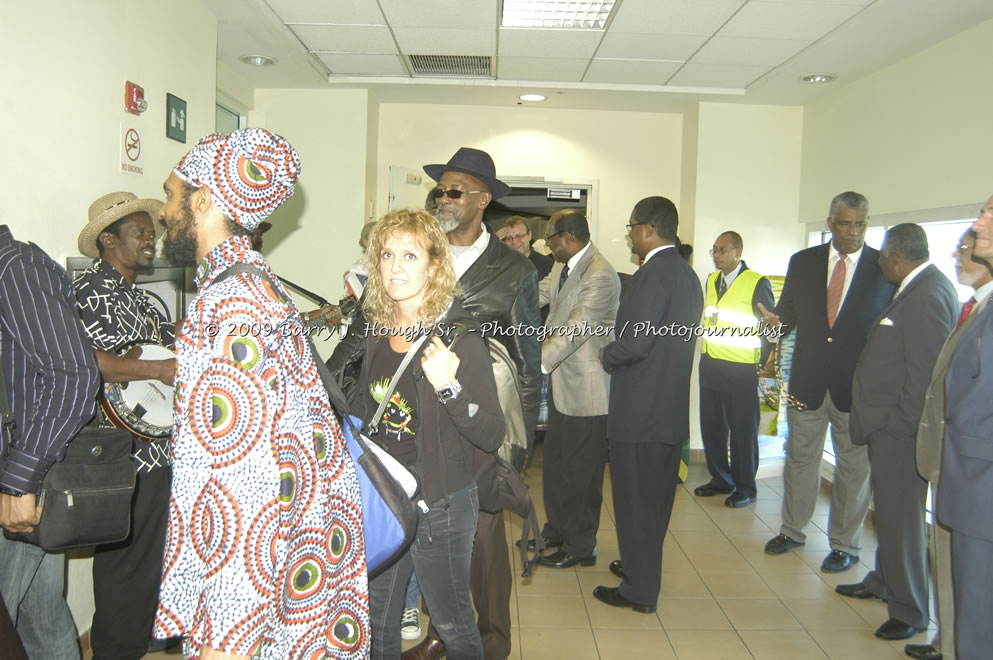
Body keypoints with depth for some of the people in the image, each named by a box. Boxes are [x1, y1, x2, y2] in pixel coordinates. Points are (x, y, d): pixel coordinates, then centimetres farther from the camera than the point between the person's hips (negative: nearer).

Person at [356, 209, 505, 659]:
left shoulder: (459, 338, -17)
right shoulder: (378, 335, 2)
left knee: (451, 622, 12)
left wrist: (449, 387, -35)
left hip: (440, 506, -6)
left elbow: (492, 436, -21)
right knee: (377, 621, 20)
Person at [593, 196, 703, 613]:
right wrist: (618, 354, 12)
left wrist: (607, 356, -7)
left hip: (641, 410, -9)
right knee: (657, 496, 20)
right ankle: (642, 566, 37)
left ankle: (639, 590, 15)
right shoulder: (688, 275, 10)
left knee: (636, 499, 4)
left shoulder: (652, 275, -19)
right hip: (674, 408, 9)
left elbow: (635, 342, -26)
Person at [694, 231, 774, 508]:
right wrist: (707, 354, 12)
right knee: (712, 427, 11)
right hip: (710, 366, 6)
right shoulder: (711, 280, 10)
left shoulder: (758, 284, -9)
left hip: (740, 370, -6)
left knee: (742, 431, 4)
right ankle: (720, 480, 26)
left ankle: (745, 488, 17)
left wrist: (762, 361, -14)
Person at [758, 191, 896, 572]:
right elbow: (789, 312, 9)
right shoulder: (803, 262, 3)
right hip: (807, 381, 3)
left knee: (853, 466, 9)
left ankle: (845, 545, 25)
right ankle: (792, 530, 33)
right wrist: (776, 320, -14)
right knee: (799, 459, 15)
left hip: (858, 386, -2)